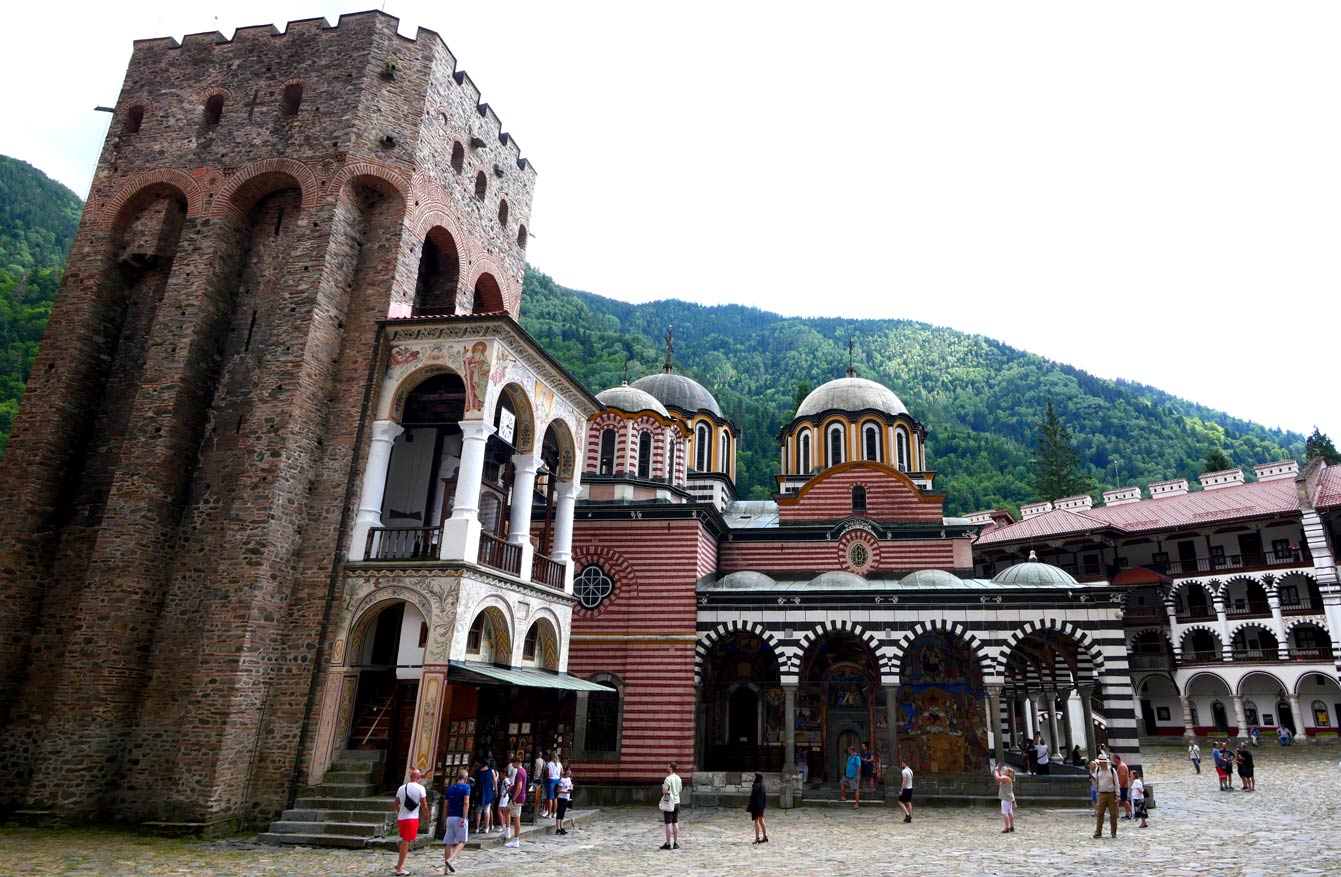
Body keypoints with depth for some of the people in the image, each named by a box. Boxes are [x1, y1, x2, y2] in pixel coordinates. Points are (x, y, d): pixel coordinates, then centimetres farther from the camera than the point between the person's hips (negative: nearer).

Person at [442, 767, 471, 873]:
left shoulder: (449, 788, 14)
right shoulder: (466, 787, -3)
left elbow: (446, 806, 15)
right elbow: (466, 803, -14)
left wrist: (445, 821, 21)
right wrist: (464, 819, -17)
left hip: (450, 817, 5)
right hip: (460, 817, -5)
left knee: (448, 842, 8)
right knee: (462, 841, 2)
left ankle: (447, 867, 8)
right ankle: (449, 860, -17)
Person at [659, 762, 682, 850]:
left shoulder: (668, 778, -16)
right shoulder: (678, 778, 5)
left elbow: (664, 791, -19)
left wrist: (662, 787, 0)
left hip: (669, 803, -7)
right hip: (677, 802, 7)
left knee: (668, 824, -2)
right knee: (675, 823, 12)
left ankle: (668, 844, 1)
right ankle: (676, 843, 15)